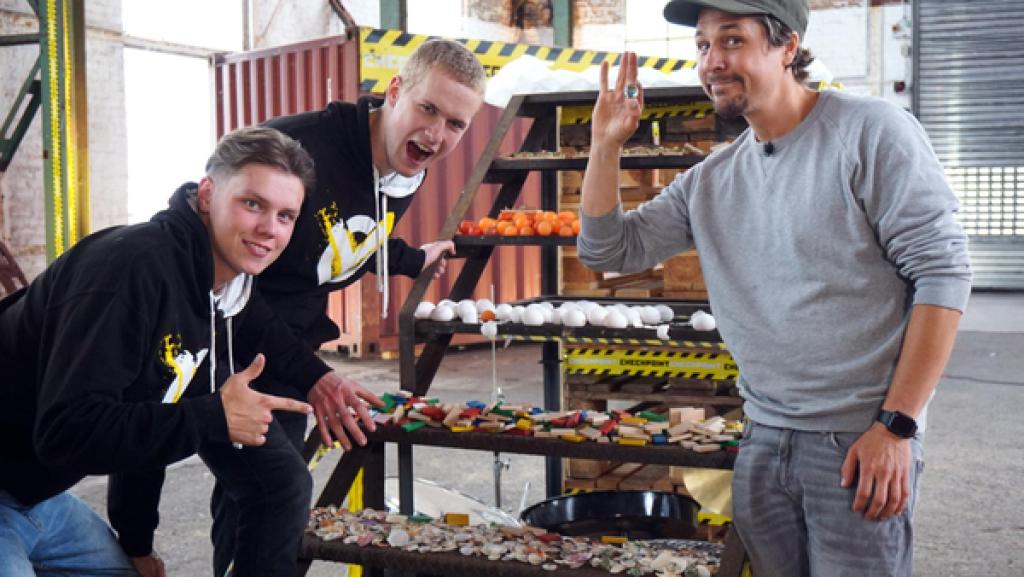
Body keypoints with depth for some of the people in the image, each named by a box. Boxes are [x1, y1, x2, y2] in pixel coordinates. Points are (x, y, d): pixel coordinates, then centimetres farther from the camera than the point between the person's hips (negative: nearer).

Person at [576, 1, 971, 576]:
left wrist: (896, 425, -15)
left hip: (860, 442, -5)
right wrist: (606, 145, 0)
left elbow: (943, 270, -11)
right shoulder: (709, 180, 10)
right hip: (763, 441, 5)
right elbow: (606, 249, 13)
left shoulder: (869, 131, -8)